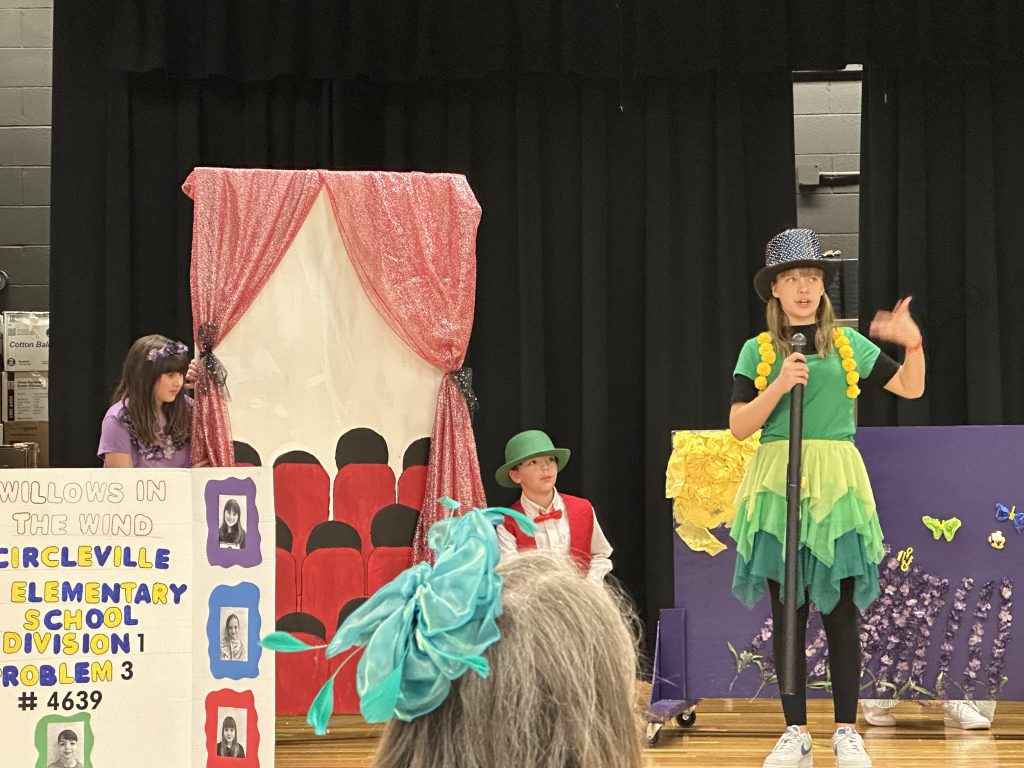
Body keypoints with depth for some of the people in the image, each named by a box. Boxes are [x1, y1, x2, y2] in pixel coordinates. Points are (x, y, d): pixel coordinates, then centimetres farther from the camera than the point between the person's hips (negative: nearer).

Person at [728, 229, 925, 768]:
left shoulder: (848, 344, 8)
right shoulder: (758, 351, 6)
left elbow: (911, 388, 8)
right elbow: (739, 426, 0)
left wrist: (913, 343, -10)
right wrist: (780, 385, -14)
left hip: (835, 485, 0)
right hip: (777, 486, 0)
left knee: (841, 610, 0)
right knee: (786, 611, 2)